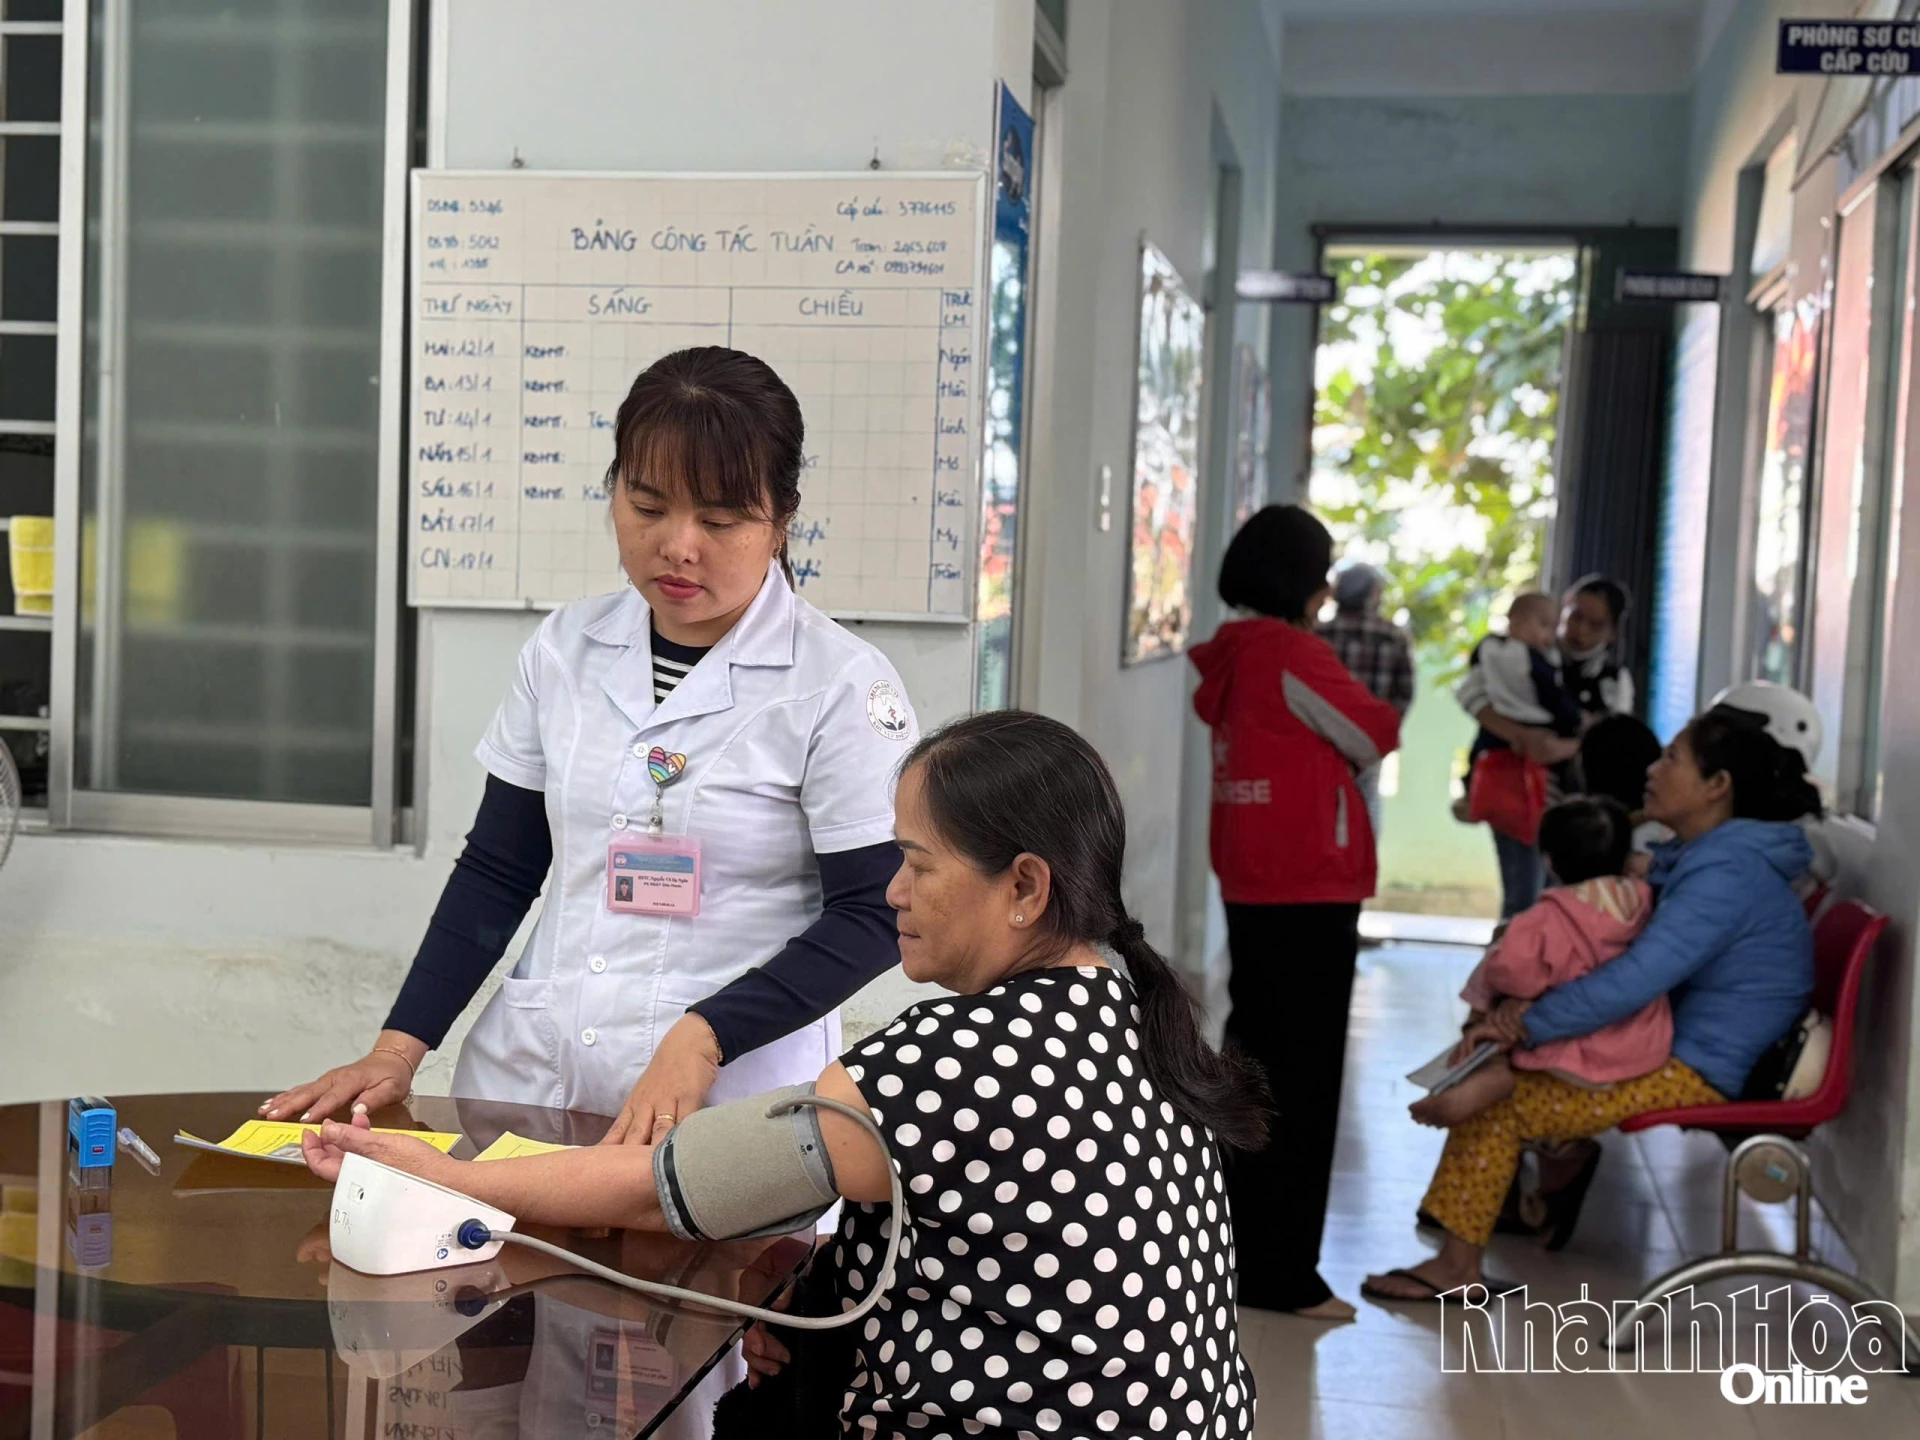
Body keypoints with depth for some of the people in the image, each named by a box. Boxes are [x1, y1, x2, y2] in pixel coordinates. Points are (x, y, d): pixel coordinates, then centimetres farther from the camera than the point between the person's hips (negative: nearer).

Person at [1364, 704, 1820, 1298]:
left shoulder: (1726, 875, -22)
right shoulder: (1706, 859, 12)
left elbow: (1633, 981, -31)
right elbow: (1638, 963, 14)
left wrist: (1526, 1024, -22)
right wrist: (1535, 1002, -2)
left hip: (1694, 1072, -11)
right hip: (1679, 1051, 11)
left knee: (1496, 1098, -13)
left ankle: (1456, 1266, -6)